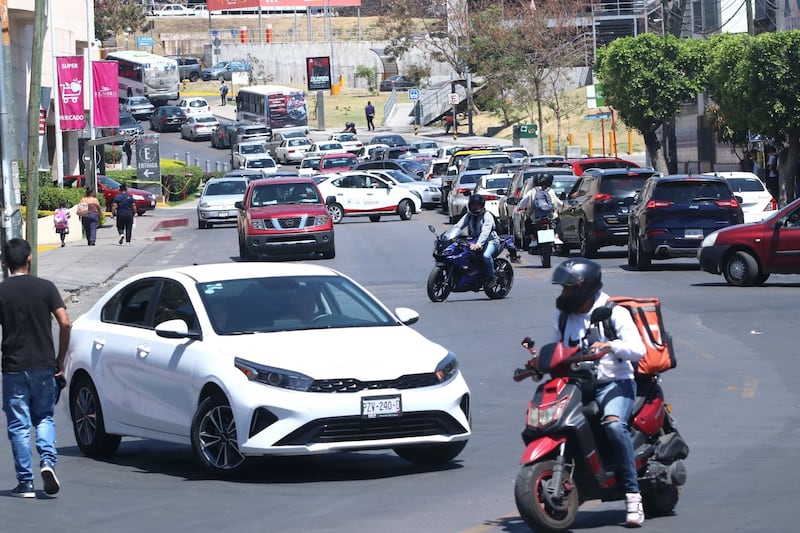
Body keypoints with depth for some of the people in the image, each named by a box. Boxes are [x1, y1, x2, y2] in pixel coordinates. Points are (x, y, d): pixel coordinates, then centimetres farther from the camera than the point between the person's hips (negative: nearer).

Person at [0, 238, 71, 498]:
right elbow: (65, 324, -7)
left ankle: (25, 483, 4)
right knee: (44, 417, 17)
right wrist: (60, 359, 3)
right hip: (44, 365, 1)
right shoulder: (45, 287, -2)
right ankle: (48, 460, -8)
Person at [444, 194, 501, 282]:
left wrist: (478, 244, -43)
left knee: (486, 255, -34)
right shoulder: (469, 216, 8)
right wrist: (447, 237, -21)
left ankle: (491, 277, -14)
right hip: (475, 240, 6)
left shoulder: (487, 216, -13)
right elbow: (458, 226, -3)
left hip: (490, 240, -6)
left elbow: (485, 232, -27)